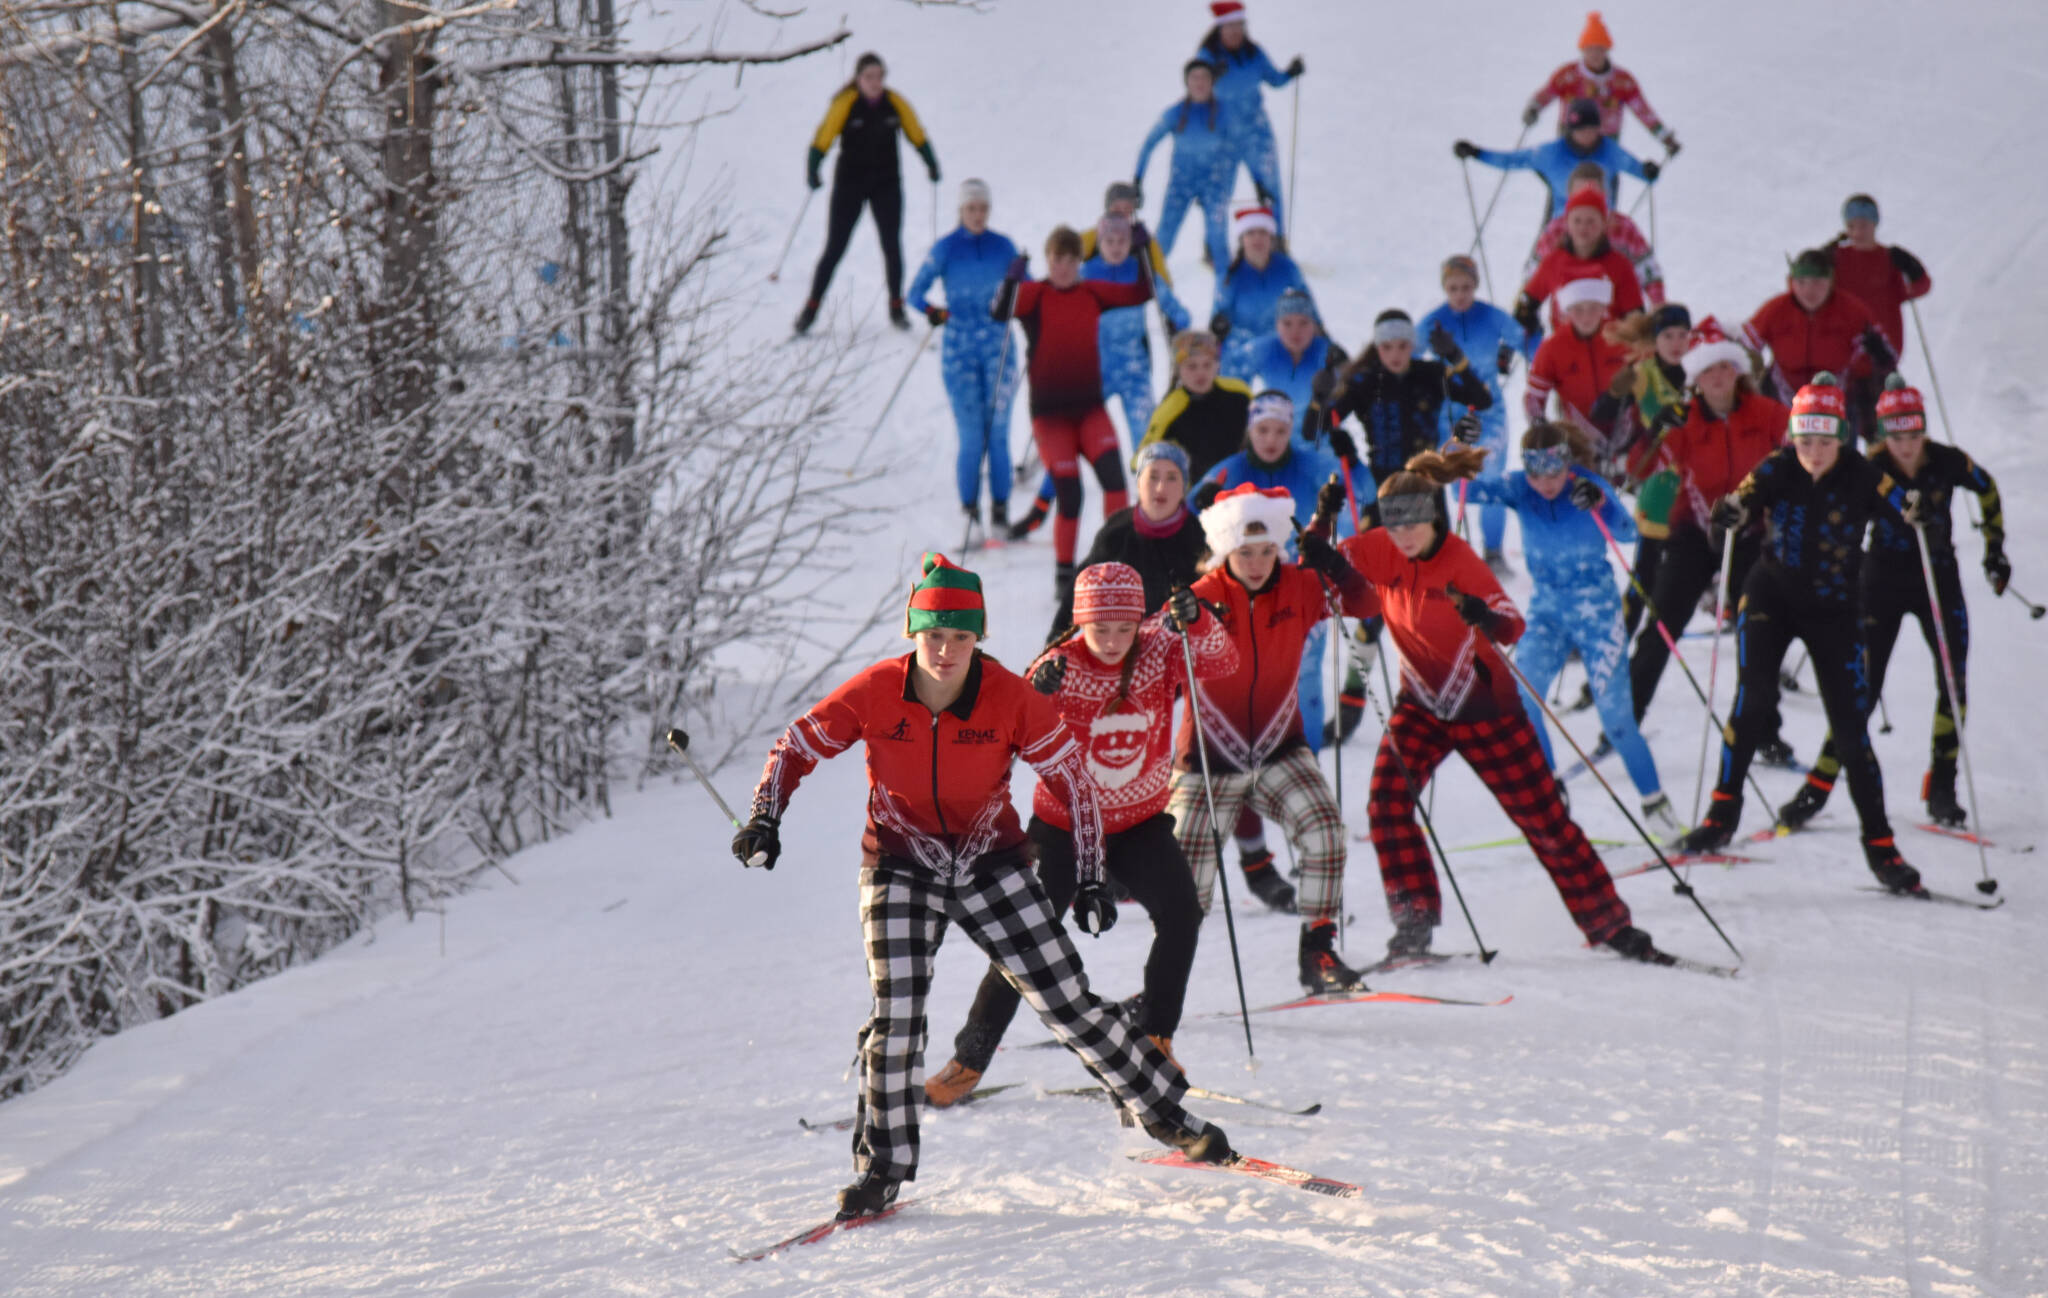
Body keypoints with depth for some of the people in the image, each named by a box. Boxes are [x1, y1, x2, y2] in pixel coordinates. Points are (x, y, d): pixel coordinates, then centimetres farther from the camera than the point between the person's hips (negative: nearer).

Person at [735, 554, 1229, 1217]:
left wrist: (1089, 880, -7)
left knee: (1069, 1001, -1)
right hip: (900, 869, 0)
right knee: (896, 1017, -12)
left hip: (992, 864, 0)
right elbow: (796, 747, -3)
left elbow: (1073, 778, -6)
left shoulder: (1011, 699, -17)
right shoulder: (875, 692, -16)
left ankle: (1162, 1111, 17)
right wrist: (765, 820, -19)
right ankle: (881, 1169, 2)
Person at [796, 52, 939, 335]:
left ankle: (896, 308, 12)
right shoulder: (845, 104, -11)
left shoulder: (895, 104, -2)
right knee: (834, 248, -2)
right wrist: (812, 170, -27)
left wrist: (931, 163, -5)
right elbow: (823, 138, -15)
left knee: (892, 245, -1)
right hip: (849, 184, -2)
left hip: (887, 185, 2)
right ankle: (811, 308, 5)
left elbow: (917, 135, 7)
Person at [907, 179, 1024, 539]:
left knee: (998, 433, -5)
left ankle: (1000, 511, -3)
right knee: (972, 437, -7)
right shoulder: (945, 248, 0)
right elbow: (916, 292, 1)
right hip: (959, 351, -1)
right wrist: (931, 311, -20)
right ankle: (969, 512, 1)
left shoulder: (1004, 247, 6)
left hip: (998, 347, 2)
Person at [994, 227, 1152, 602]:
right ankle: (1064, 572, 10)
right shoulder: (1034, 294, -3)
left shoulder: (1092, 293, 8)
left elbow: (1140, 293, 7)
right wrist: (1011, 280, -37)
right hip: (1049, 412, -3)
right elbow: (1000, 311, -20)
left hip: (1090, 407, 3)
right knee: (1069, 497, -9)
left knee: (1113, 475, -21)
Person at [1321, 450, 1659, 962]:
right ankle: (1414, 918, -9)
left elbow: (1512, 624, -32)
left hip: (1483, 707, -4)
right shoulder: (1380, 553, -8)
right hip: (1421, 705, 4)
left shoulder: (1460, 563, -22)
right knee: (1387, 799, -19)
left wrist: (1488, 619, -55)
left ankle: (1608, 922, 14)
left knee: (1542, 815, 3)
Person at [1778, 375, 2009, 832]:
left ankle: (1941, 788, 7)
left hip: (1939, 580, 2)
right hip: (1883, 582, -2)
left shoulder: (1948, 463, -10)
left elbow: (1987, 489, 8)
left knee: (1955, 682, -7)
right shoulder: (1871, 469, -17)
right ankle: (1818, 787, 1)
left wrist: (1995, 550, 12)